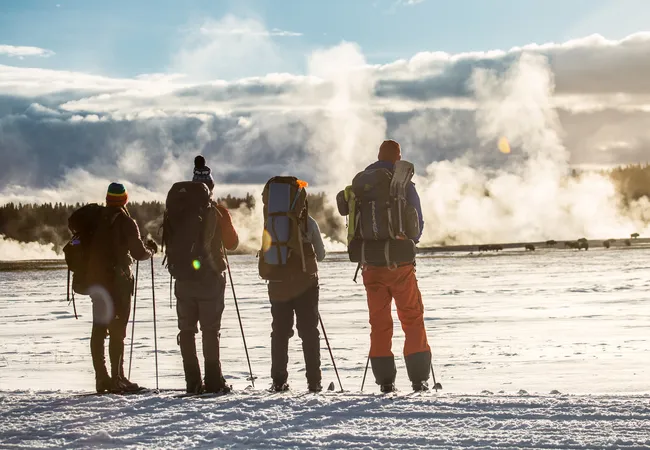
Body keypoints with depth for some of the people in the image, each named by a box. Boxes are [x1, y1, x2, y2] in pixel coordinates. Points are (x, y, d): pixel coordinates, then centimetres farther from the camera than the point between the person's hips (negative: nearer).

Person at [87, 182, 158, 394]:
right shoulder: (125, 222, -10)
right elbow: (139, 253, -11)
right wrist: (151, 248, 10)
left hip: (95, 279, 5)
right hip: (117, 280, -5)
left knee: (98, 329, 8)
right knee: (117, 330, -3)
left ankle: (101, 378, 9)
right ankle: (116, 378, -5)